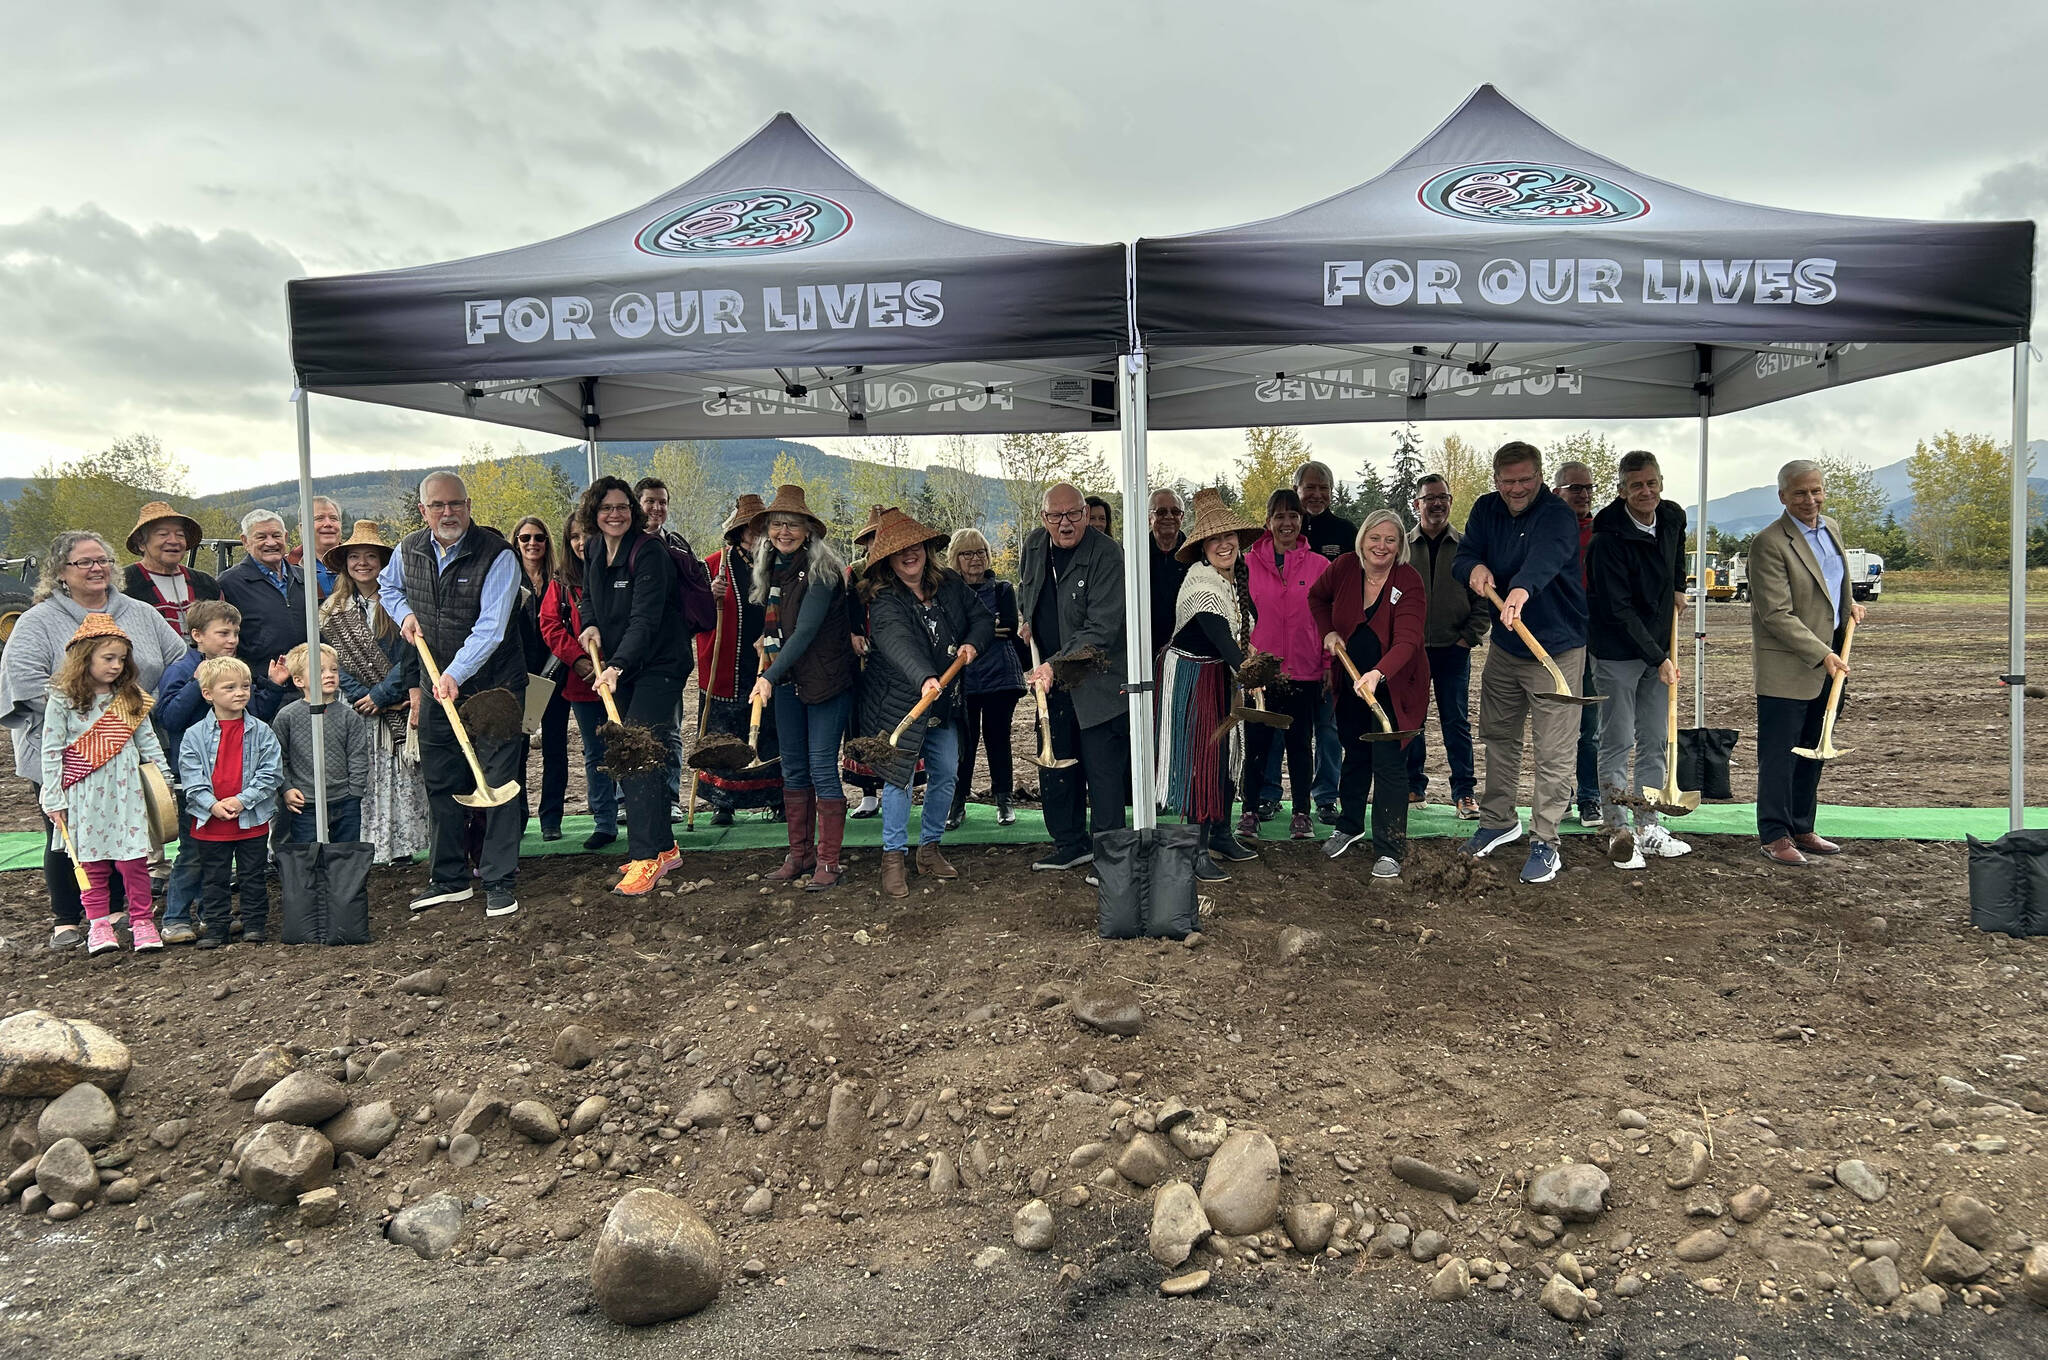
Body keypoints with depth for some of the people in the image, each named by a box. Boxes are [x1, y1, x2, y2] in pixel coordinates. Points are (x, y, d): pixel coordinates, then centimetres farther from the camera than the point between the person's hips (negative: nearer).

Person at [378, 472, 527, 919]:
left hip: (493, 682, -6)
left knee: (497, 781, -4)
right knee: (441, 782, 12)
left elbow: (490, 628, -23)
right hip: (437, 681, 6)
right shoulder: (408, 550, 2)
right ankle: (450, 878, 24)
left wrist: (455, 674, -31)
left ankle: (500, 882, 4)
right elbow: (388, 587, 25)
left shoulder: (497, 554, -17)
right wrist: (404, 613, 4)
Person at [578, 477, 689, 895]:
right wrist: (590, 626, 2)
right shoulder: (593, 550, 7)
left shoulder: (648, 552, -17)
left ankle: (647, 859, -9)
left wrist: (618, 665, -35)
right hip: (618, 666, 8)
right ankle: (665, 848, 22)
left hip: (659, 664, -8)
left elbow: (645, 619, -25)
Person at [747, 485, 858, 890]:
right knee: (793, 769, 11)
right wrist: (767, 641, 8)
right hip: (786, 680, 7)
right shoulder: (770, 570, 7)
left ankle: (829, 861, 3)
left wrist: (770, 676, -29)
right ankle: (800, 854, 21)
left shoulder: (821, 571, -16)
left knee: (823, 768, -6)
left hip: (827, 681, -7)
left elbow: (805, 631, -24)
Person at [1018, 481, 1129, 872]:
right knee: (1055, 767, 15)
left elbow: (1101, 632, -24)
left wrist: (1056, 665, -30)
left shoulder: (1106, 557, -18)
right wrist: (1025, 618, 11)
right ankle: (1070, 845, 30)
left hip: (1097, 682, -7)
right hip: (1050, 679, 7)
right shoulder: (1034, 544, 4)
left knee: (1103, 773, -4)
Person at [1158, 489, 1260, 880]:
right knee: (1200, 756, -7)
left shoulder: (1237, 577, 3)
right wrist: (1246, 670, -49)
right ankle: (1198, 851, -2)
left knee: (1226, 752, 16)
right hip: (1190, 675, -9)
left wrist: (1247, 659, 5)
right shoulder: (1200, 581, -24)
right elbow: (1217, 633, -38)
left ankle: (1221, 835, 30)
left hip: (1222, 673, 9)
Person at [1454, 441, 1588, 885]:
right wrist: (1474, 568, -24)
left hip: (1557, 649, -6)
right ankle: (1498, 820, 36)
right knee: (1498, 736, 18)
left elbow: (1545, 556, -39)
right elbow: (1461, 558, 0)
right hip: (1503, 646, 7)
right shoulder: (1486, 510, 2)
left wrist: (1521, 589, -60)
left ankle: (1545, 844, 5)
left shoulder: (1557, 515, -19)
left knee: (1553, 752, -5)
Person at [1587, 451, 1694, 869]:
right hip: (1617, 652, -7)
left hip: (1658, 648, 7)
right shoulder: (1609, 538, -21)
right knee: (1618, 742, -3)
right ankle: (1618, 831, 4)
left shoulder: (1673, 516, 1)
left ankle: (1648, 828, 19)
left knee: (1655, 741, 10)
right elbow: (1619, 609, -22)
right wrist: (1659, 658, -21)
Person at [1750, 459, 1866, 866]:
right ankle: (1774, 836, 7)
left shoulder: (1831, 528, 9)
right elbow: (1776, 614, -19)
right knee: (1779, 754, -1)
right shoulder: (1769, 543, -16)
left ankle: (1801, 829, 23)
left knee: (1813, 752, 13)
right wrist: (1822, 655, -21)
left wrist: (1850, 604, 11)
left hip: (1829, 663, 8)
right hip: (1786, 667, -8)